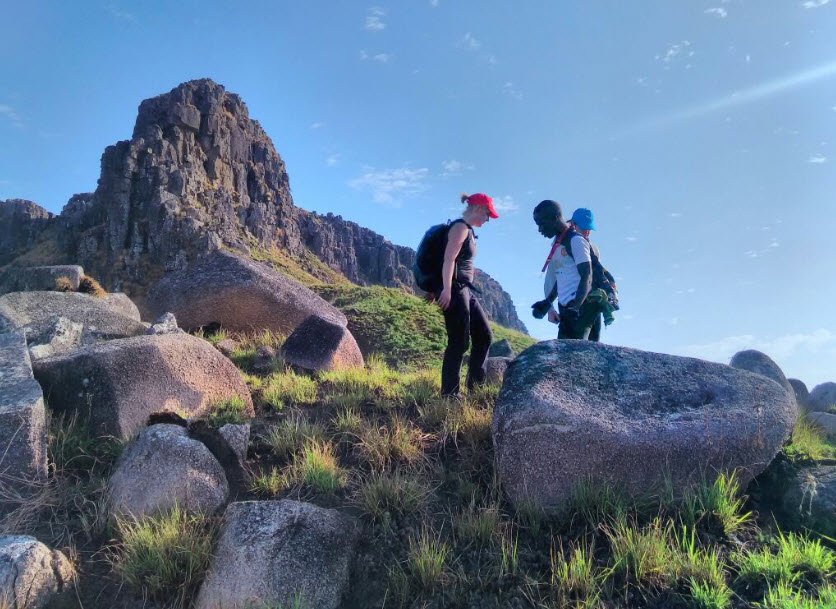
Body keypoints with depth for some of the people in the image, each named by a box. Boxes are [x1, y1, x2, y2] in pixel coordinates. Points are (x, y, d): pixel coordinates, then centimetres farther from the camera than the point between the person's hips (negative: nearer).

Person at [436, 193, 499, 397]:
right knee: (459, 342, -7)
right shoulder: (460, 227, -9)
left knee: (484, 336, 11)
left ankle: (475, 386, 19)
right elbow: (449, 260, -20)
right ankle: (449, 393, 0)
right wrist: (447, 290, -27)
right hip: (454, 289, -10)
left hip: (466, 290, 10)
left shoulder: (468, 230, 20)